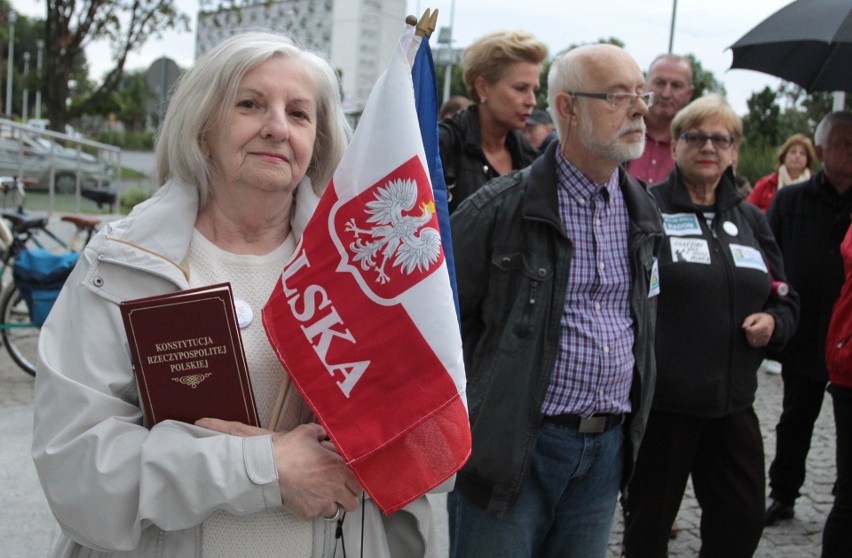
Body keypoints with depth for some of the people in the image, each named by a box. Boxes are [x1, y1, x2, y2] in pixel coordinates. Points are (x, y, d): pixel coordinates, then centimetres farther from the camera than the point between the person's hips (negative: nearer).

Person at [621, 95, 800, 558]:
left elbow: (785, 299, 20)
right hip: (659, 400, -5)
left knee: (743, 519, 11)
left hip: (732, 402, 6)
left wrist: (774, 321, -1)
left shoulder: (749, 220, 14)